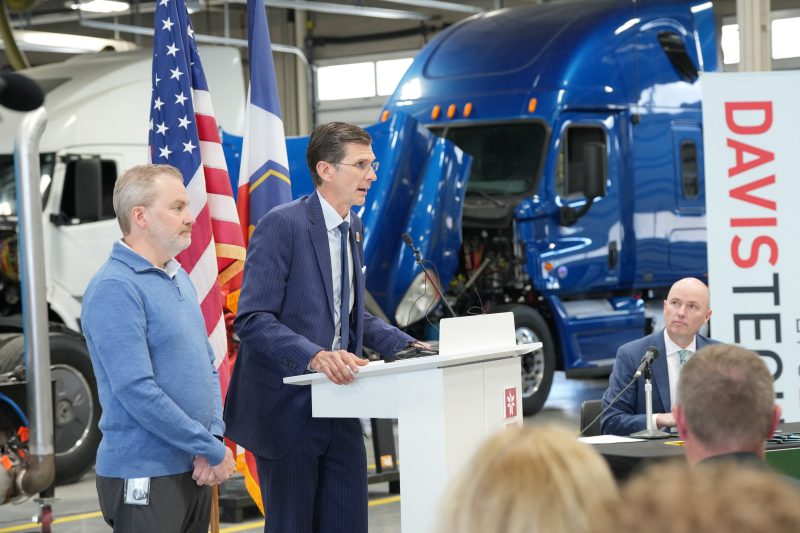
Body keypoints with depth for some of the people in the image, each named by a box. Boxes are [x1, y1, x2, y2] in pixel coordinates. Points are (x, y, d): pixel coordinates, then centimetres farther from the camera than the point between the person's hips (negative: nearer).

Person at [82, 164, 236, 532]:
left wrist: (214, 438, -1)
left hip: (195, 471, 8)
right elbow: (136, 390, -22)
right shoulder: (116, 288, -16)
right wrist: (213, 450, -15)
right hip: (146, 476, -8)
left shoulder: (178, 277, 11)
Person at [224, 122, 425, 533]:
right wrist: (313, 356, -33)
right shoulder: (282, 224, -13)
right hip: (287, 407, -7)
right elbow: (253, 320, -20)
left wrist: (405, 345, 7)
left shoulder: (353, 229, 13)